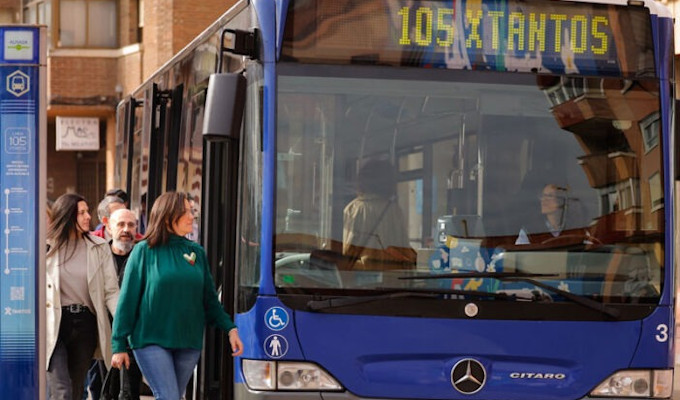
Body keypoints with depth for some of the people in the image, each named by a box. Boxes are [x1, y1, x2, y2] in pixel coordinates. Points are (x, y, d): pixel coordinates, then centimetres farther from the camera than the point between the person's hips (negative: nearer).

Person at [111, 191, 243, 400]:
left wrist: (230, 328, 2)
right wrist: (119, 345, -4)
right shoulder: (144, 251, -3)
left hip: (188, 343, 4)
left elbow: (210, 299, 14)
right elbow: (127, 300, -2)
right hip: (151, 341, -4)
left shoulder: (197, 252, 9)